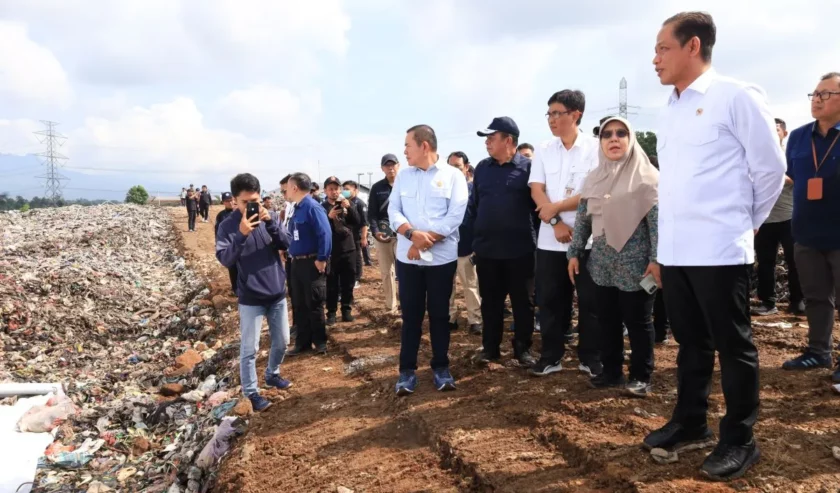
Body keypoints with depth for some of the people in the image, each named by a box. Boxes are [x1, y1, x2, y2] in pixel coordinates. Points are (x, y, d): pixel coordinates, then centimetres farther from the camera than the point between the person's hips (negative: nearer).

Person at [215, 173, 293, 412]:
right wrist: (241, 235, -32)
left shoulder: (267, 217, 0)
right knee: (250, 348, 2)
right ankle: (251, 392, 17)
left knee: (282, 341, 17)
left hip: (277, 293, 4)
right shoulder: (228, 225, -10)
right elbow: (224, 259, -18)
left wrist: (271, 222, -23)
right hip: (250, 297, -4)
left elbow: (286, 243, -8)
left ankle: (272, 374, 39)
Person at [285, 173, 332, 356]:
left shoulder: (312, 207, -16)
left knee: (314, 304, 1)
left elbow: (325, 234, -23)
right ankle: (303, 342, 23)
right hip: (297, 263, 9)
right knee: (299, 305, 13)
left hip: (312, 263, -9)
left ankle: (320, 342, 15)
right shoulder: (297, 208, 11)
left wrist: (321, 259, -23)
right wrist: (289, 253, 11)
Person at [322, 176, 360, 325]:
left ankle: (347, 309, 19)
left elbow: (357, 222, -3)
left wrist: (350, 207, -18)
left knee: (348, 282, 8)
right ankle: (331, 312, 9)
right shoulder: (321, 207, 0)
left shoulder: (347, 204, 8)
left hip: (348, 249, 3)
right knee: (331, 284, 1)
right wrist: (329, 217, -24)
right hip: (330, 251, -2)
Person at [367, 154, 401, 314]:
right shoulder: (377, 188, 9)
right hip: (383, 235, 3)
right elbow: (371, 213, 7)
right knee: (386, 272, 9)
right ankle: (391, 307, 18)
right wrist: (375, 231, -9)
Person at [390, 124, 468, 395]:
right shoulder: (403, 177, 10)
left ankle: (441, 367, 20)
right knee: (410, 314, 6)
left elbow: (455, 215, -10)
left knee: (439, 313, 7)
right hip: (408, 257, 3)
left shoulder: (453, 175, -1)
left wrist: (425, 240, -14)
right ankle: (407, 370, 15)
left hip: (441, 257, -2)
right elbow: (393, 212, 2)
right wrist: (413, 234, -17)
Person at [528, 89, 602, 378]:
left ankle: (590, 357, 16)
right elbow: (537, 191, 1)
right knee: (549, 300, 7)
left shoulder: (594, 149, -3)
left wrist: (555, 208, -10)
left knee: (589, 301, 4)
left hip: (587, 238, -3)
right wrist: (556, 223, -12)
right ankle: (551, 356, 19)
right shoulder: (544, 150, 8)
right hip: (550, 239, 3)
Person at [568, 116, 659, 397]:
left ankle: (641, 376, 17)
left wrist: (656, 259, -15)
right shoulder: (594, 179, 10)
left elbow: (657, 221, -9)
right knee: (607, 321, 11)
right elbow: (583, 219, 13)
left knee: (638, 321, 5)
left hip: (635, 263, -4)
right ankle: (611, 371, 24)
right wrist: (574, 253, 8)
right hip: (602, 263, 5)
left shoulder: (645, 176, -4)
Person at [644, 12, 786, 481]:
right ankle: (690, 421, 31)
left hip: (719, 250, -6)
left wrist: (744, 223, 5)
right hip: (674, 250, 7)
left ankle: (739, 440, 18)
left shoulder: (737, 96, -6)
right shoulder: (670, 113, 14)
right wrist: (665, 240, 14)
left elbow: (770, 168, -2)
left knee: (732, 345, 4)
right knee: (691, 342, 17)